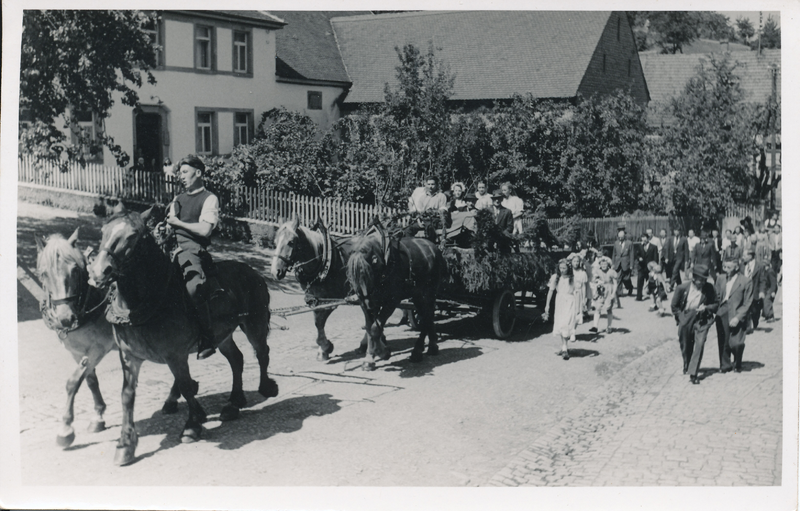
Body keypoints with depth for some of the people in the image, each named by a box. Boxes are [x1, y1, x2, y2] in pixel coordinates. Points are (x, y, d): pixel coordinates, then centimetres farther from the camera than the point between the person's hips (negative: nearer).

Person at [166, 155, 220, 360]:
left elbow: (205, 229, -9)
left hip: (193, 249, -8)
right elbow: (170, 223, 21)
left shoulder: (209, 199, 2)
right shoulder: (178, 200, 25)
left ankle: (207, 340, -22)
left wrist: (178, 223, -3)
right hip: (173, 247, 8)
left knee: (194, 287, -31)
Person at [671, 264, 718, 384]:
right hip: (686, 320, 1)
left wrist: (706, 308, -16)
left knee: (700, 344, -15)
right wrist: (680, 318, 3)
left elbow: (716, 304, 2)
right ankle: (686, 366, 43)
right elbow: (674, 306, 5)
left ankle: (693, 374, -11)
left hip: (702, 320, -1)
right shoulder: (683, 288, -10)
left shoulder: (709, 288, -9)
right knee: (685, 345, 12)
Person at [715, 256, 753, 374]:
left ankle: (737, 365, 20)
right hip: (722, 315, 4)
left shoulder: (746, 282, -6)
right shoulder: (720, 278, 8)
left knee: (736, 344, -7)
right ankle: (725, 365, 23)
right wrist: (716, 310, 0)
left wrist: (738, 317, -14)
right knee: (723, 342, 5)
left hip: (736, 316, -4)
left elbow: (747, 303, -6)